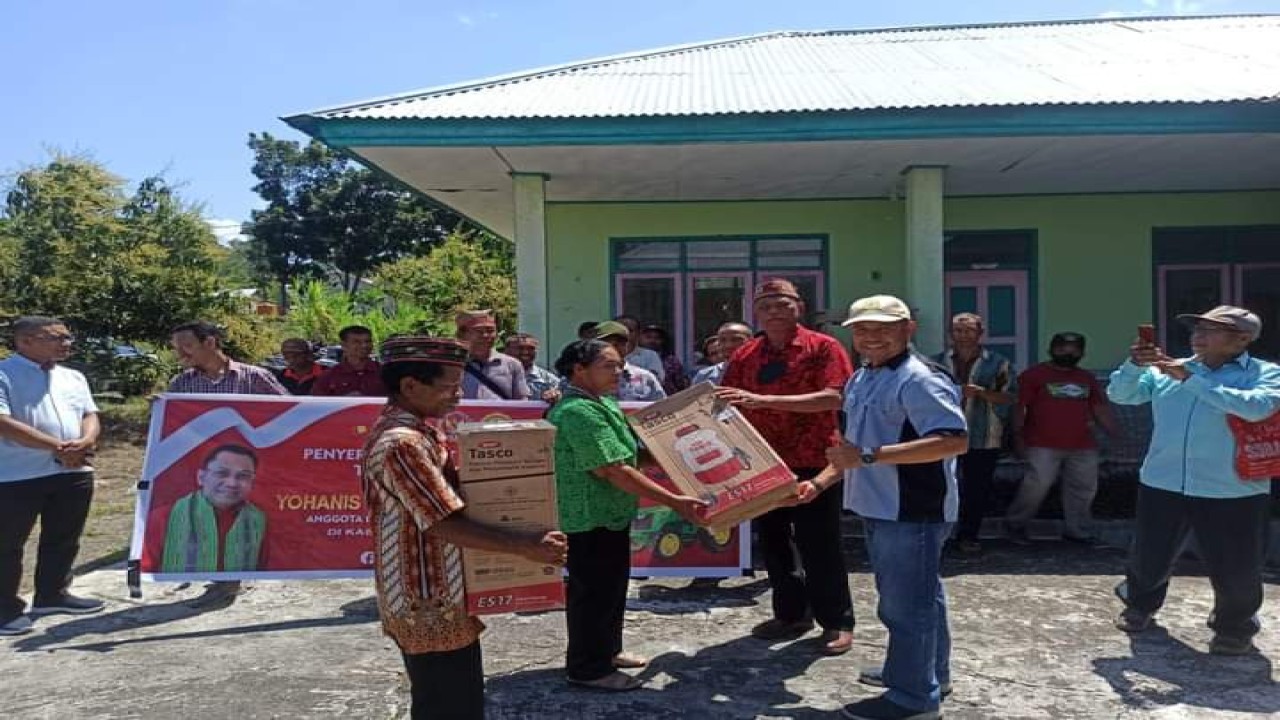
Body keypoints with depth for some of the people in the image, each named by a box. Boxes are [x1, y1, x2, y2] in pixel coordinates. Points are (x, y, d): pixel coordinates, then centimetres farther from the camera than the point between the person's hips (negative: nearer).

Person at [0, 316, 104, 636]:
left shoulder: (73, 377, 14)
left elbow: (90, 415, 13)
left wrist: (85, 442, -11)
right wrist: (58, 447, -19)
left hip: (73, 472, 6)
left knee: (64, 540, 14)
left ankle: (52, 594, 29)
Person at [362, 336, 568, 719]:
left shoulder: (416, 430, 9)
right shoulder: (402, 443, -24)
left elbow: (449, 487, 18)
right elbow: (446, 526, -26)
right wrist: (526, 546, -24)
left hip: (434, 603, 10)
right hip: (431, 609, -10)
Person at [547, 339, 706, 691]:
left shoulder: (601, 403, 10)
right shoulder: (579, 411, -24)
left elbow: (626, 456, 21)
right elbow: (615, 471, -28)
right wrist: (673, 501, -27)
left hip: (609, 513, 10)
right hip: (592, 516, -10)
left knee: (611, 584, 20)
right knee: (594, 589, 2)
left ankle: (606, 650, 36)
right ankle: (589, 668, 15)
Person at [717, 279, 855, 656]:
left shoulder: (823, 347, -8)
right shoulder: (745, 355, 7)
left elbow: (834, 398, -22)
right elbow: (726, 403, 10)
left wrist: (763, 400, -28)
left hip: (813, 464, -5)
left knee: (819, 545, 3)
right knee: (772, 542, 14)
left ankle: (837, 622, 18)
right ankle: (791, 614, 31)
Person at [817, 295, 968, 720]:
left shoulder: (919, 380, -19)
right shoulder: (861, 381, 12)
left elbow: (955, 441, -29)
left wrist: (869, 457, -31)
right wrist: (821, 481, 9)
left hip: (913, 512, -9)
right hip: (882, 509, 9)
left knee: (906, 603, 0)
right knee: (915, 598, 22)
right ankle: (926, 671, 38)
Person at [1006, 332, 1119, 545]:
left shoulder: (1087, 378, 15)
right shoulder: (1034, 374, -2)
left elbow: (1099, 409, 20)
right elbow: (1019, 406, -4)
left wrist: (1114, 431, 11)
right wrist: (1018, 436, -9)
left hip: (1082, 446, 6)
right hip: (1043, 446, -5)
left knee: (1082, 489, 7)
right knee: (1036, 487, -10)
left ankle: (1077, 530, 21)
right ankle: (1015, 524, 6)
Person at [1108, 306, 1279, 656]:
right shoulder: (1167, 371, 7)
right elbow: (1120, 395, 6)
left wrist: (1192, 379, -23)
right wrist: (1134, 365, -14)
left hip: (1233, 493, -3)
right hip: (1162, 485, 3)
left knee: (1235, 569, 6)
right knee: (1149, 558, 14)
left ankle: (1235, 627, 35)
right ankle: (1140, 605, 43)